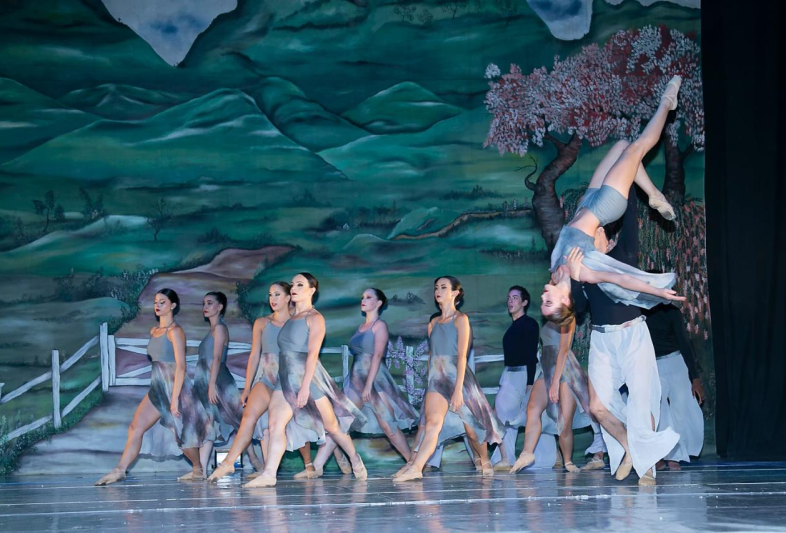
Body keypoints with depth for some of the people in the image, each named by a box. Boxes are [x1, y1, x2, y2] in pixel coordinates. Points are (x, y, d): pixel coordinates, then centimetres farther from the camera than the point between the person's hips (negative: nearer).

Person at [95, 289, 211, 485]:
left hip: (174, 387, -7)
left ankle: (198, 469, 24)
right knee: (136, 427, -3)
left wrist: (175, 398, -22)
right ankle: (119, 470, -5)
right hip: (157, 388, 7)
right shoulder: (154, 331, 12)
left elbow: (180, 366, -17)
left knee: (183, 434, 3)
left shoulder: (175, 331, -11)